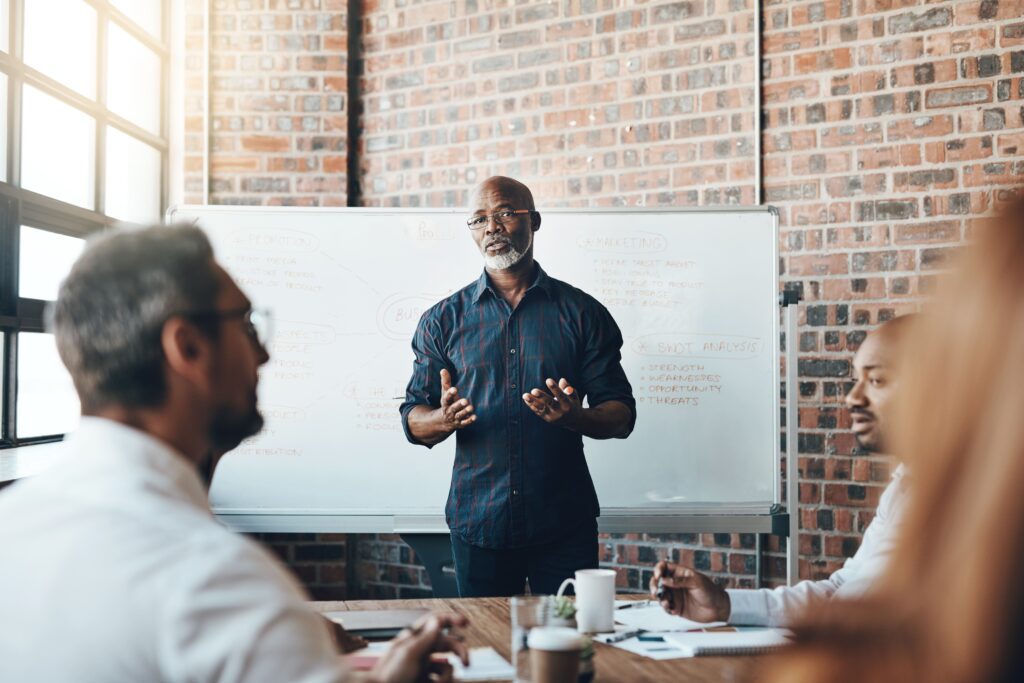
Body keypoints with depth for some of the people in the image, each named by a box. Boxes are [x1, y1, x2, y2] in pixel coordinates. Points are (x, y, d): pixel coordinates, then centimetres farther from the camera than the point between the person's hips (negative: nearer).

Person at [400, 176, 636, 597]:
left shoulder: (583, 312, 2)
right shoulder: (443, 320, 6)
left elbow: (621, 416, 1)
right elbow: (414, 420, 5)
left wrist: (575, 416, -20)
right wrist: (445, 418, -18)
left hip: (565, 525, -1)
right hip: (477, 526, 1)